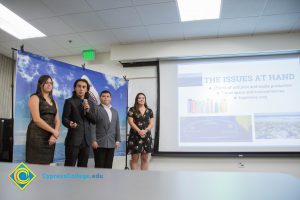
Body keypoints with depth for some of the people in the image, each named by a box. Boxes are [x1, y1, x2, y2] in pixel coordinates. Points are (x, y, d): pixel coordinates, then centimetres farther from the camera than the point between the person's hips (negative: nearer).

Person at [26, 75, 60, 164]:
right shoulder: (35, 98, -1)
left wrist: (54, 135, -8)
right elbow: (37, 119, -13)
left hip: (50, 137, 6)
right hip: (37, 136, -6)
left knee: (47, 163, 7)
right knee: (36, 164, -7)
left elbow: (57, 121, 10)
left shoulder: (53, 102, 18)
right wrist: (53, 131, -12)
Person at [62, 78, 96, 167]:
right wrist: (70, 124, -26)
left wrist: (88, 110, -8)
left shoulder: (90, 103, 14)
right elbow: (64, 119, -4)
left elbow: (94, 121, 8)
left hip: (86, 139, 4)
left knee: (83, 167, 9)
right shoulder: (69, 101, 2)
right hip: (73, 139, -4)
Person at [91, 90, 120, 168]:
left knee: (108, 166, 8)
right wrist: (93, 140, -14)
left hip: (111, 143, 5)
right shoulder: (96, 109, 0)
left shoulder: (115, 111, 17)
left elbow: (117, 127, 16)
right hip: (99, 143, -5)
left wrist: (118, 140, 7)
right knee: (99, 166, -1)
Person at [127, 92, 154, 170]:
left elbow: (151, 123, 5)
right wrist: (139, 131, -17)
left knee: (145, 158, 8)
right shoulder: (132, 110, 1)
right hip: (135, 136, -3)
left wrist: (145, 130, -13)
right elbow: (131, 122, -6)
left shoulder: (149, 111, 10)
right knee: (134, 158, 0)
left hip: (146, 136, 3)